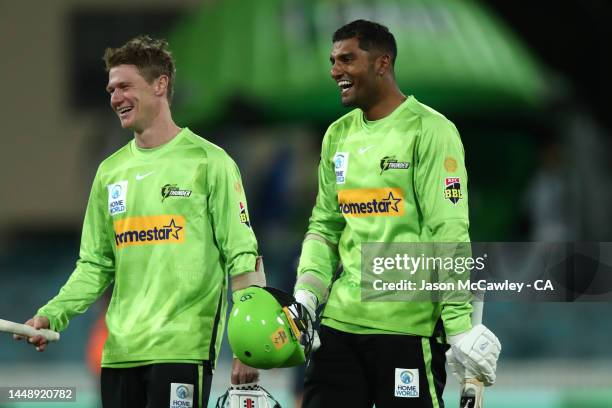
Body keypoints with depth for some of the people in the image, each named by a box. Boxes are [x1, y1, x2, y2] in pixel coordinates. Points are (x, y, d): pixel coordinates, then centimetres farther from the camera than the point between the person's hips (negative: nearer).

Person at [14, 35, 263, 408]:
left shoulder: (208, 163, -2)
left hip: (182, 348, -5)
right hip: (120, 350, 6)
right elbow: (96, 265, 17)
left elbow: (243, 257, -4)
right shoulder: (111, 171, 15)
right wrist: (52, 315, 0)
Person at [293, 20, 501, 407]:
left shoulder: (430, 131, -7)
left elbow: (448, 233, -12)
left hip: (407, 326, -7)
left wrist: (460, 327, -17)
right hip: (341, 319, 7)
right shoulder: (338, 136, 14)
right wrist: (306, 294, 2)